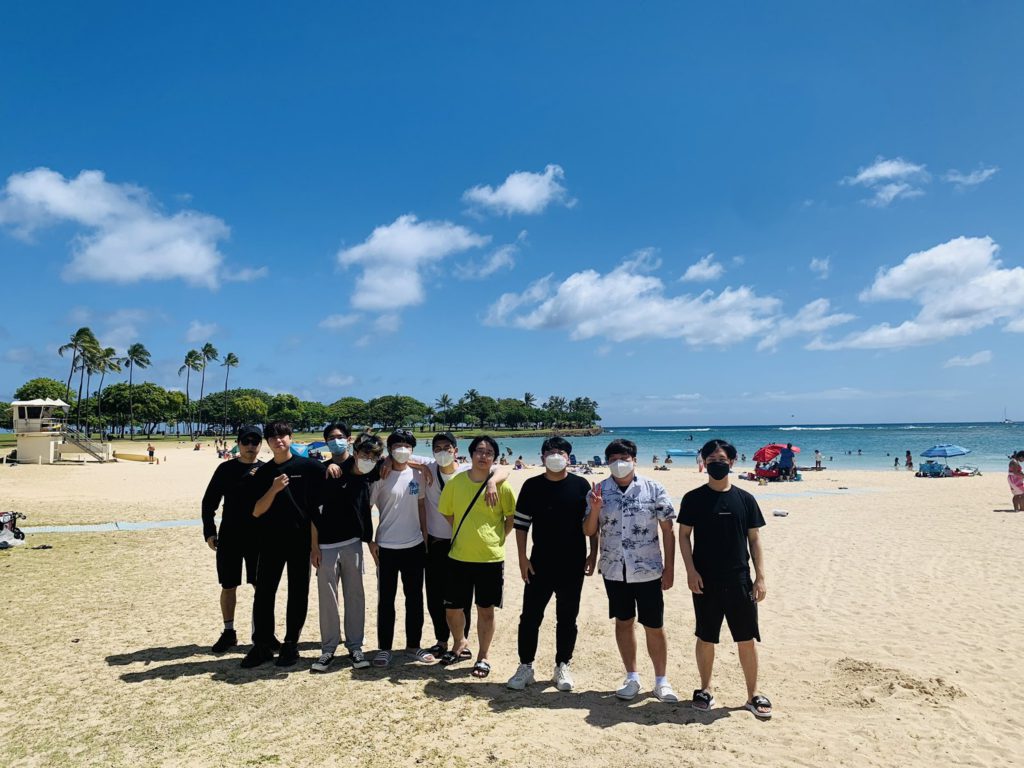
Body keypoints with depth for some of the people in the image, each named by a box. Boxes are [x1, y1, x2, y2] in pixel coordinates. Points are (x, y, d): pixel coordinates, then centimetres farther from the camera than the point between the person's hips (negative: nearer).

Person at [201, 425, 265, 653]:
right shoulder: (226, 469, 0)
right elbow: (209, 501, 2)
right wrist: (209, 531, -4)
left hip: (259, 538, 0)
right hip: (229, 538, 0)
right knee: (228, 586, 10)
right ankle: (228, 632, 25)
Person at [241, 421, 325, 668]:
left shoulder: (308, 466, -3)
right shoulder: (263, 473, 4)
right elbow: (256, 511, -1)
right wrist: (274, 489, -15)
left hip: (301, 540, -2)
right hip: (271, 541, 2)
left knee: (298, 594, 6)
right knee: (263, 593, 4)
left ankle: (290, 645, 19)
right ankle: (261, 646, 17)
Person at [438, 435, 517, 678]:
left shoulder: (501, 485, -8)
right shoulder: (455, 482, -4)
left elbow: (511, 517, 4)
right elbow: (448, 514, 10)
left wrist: (496, 539, 2)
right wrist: (465, 536, 9)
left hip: (491, 558, -2)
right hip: (459, 557, 2)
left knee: (486, 610, 10)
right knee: (452, 608, 11)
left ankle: (483, 656, 29)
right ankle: (459, 643, 40)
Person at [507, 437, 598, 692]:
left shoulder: (581, 485, -1)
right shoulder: (532, 486, 0)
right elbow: (521, 523, 3)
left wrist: (593, 554, -1)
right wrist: (522, 557, -2)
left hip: (573, 565, 0)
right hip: (540, 564, 0)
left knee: (567, 618, 10)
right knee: (530, 616, 4)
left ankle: (562, 667, 25)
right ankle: (525, 667, 18)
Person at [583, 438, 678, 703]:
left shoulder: (653, 489, -5)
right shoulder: (599, 490, 0)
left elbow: (667, 530, -2)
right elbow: (589, 531, 2)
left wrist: (669, 568, -4)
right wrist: (595, 510, -17)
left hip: (648, 570, -2)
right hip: (614, 571, 2)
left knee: (655, 627, 6)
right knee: (623, 622, 13)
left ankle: (662, 681, 23)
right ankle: (632, 678, 28)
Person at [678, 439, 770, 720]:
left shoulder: (745, 499, 2)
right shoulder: (694, 498, -2)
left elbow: (754, 539, 5)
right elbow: (684, 535, 1)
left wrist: (760, 577, 0)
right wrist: (691, 571, -9)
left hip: (739, 580, 1)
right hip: (705, 581, -1)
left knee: (747, 638, 6)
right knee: (705, 638, 9)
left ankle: (753, 694, 21)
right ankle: (705, 690, 26)